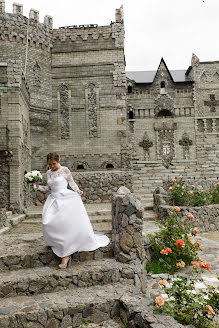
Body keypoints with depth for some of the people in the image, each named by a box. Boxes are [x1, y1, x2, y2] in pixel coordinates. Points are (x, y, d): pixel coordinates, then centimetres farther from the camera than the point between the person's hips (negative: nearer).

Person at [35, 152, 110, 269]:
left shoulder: (64, 170, 1)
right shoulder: (48, 173, 16)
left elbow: (71, 182, 3)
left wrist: (77, 190, -14)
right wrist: (38, 187, 11)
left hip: (65, 198, -5)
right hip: (54, 199, 5)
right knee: (49, 222, -13)